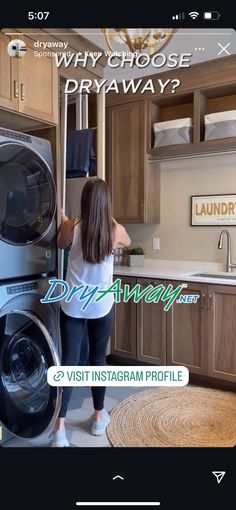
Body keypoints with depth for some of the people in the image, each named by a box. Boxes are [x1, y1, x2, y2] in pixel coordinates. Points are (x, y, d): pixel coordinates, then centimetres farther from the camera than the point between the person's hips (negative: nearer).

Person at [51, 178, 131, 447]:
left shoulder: (71, 227, -10)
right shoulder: (116, 230, -7)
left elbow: (61, 245, 14)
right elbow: (128, 244, 18)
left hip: (73, 305, 0)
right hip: (102, 306, 1)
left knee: (69, 361, 6)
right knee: (98, 359, 15)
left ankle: (60, 427, 6)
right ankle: (99, 417, 30)